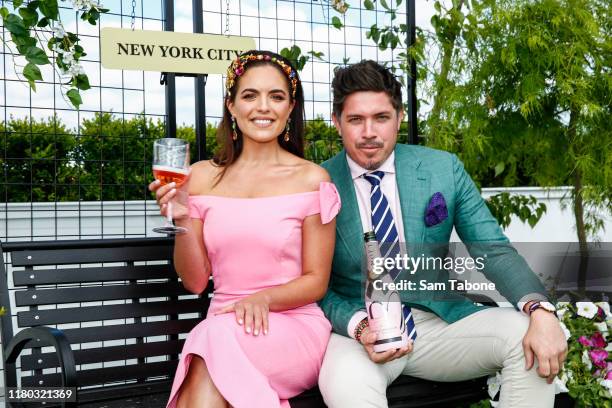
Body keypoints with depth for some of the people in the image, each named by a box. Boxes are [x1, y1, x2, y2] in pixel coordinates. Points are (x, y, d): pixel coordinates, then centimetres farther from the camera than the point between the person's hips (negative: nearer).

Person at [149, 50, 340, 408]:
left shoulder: (311, 179, -2)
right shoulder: (203, 177, 6)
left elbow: (316, 282, 0)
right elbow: (195, 282, 7)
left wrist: (263, 299, -19)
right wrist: (182, 221, -10)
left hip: (294, 325, -2)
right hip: (222, 326, 2)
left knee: (217, 340, -32)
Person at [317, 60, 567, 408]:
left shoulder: (444, 169, -1)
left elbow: (494, 249, -2)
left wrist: (540, 310, -20)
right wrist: (358, 326, -23)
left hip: (440, 320, 4)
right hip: (357, 329, -3)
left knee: (525, 336, -20)